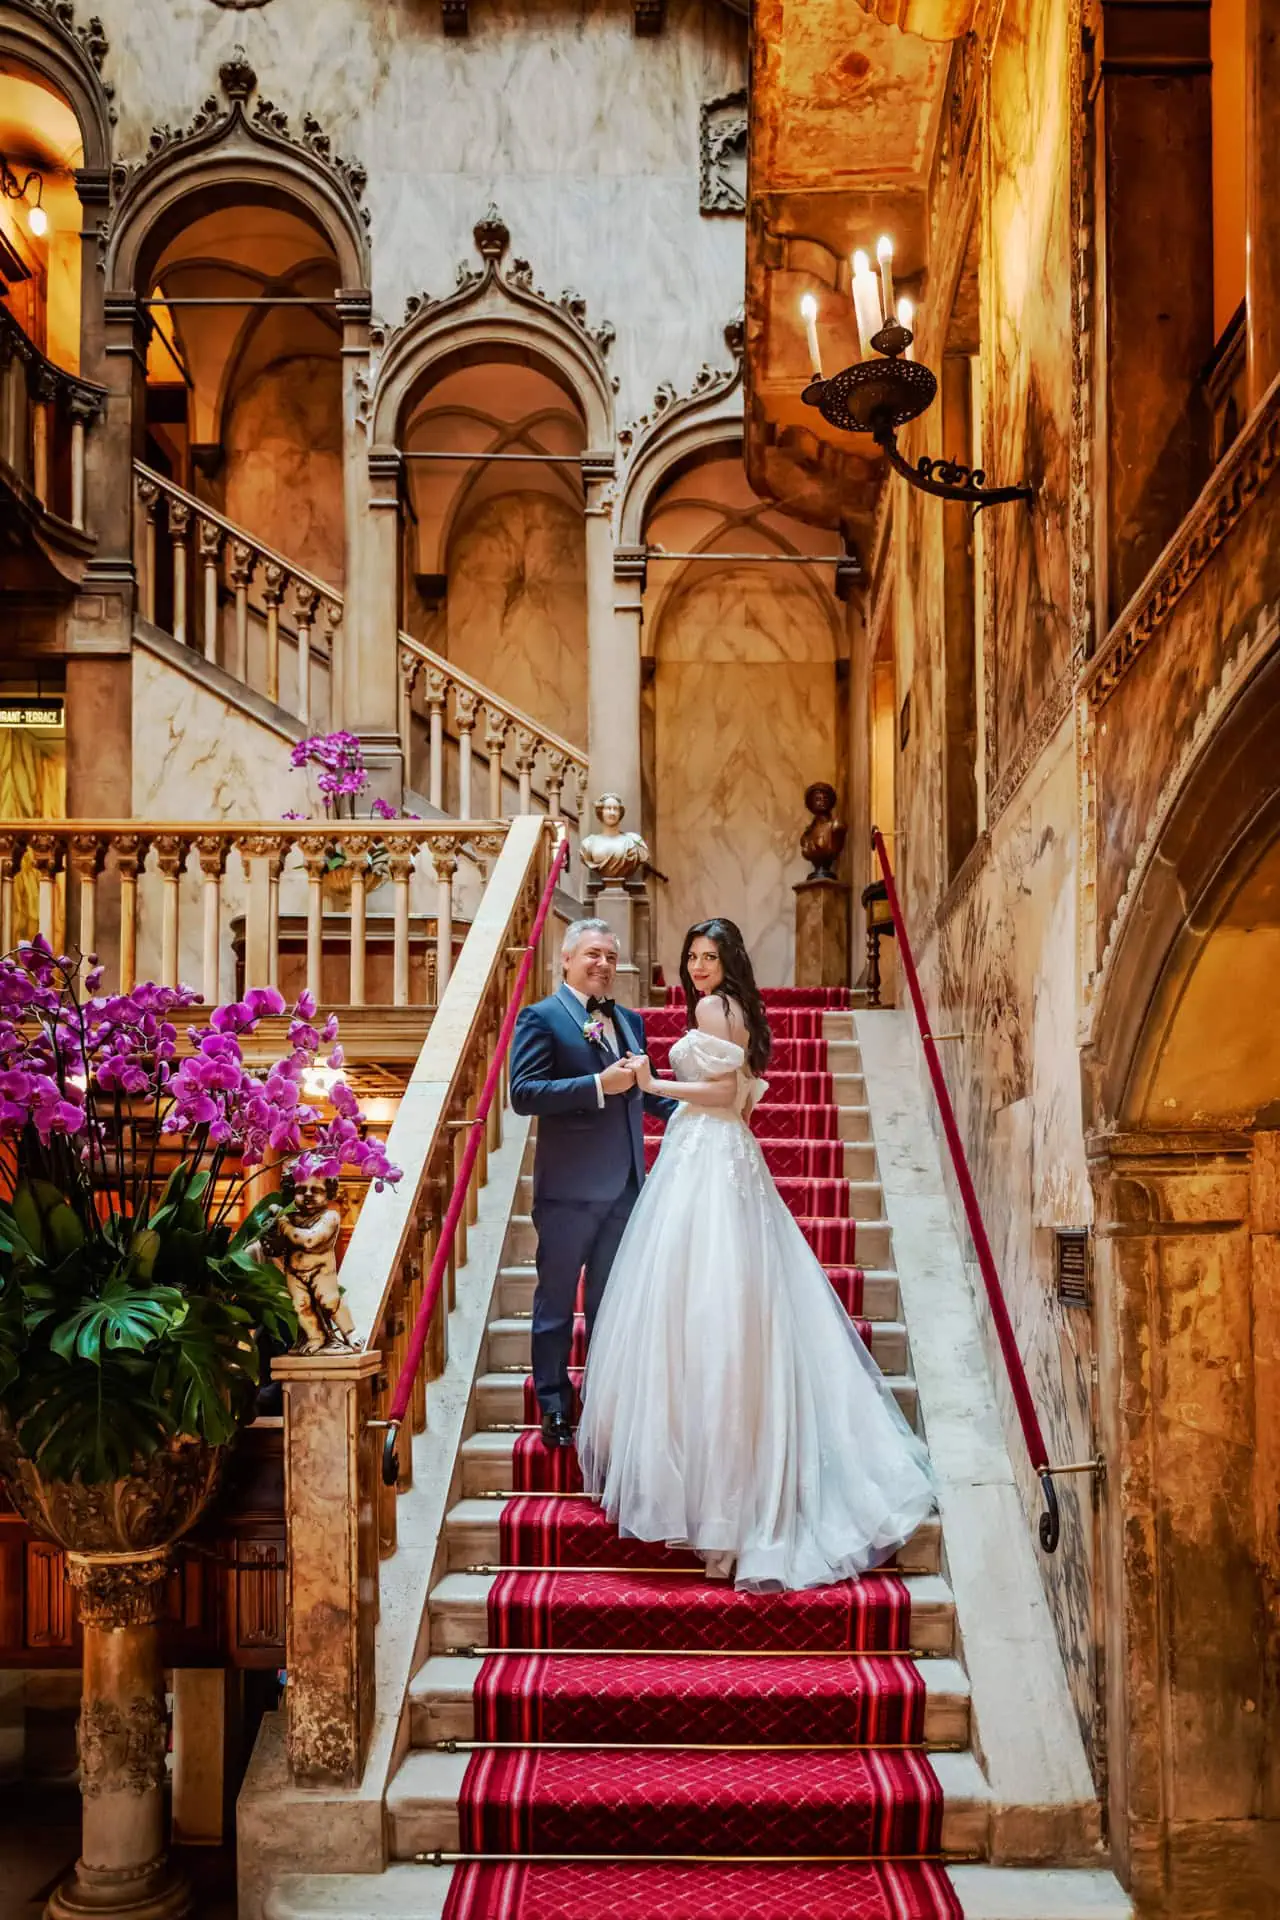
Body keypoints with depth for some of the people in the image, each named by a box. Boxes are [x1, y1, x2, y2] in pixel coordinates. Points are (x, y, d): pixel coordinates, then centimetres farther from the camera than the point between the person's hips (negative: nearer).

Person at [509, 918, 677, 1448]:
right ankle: (555, 1408, 18)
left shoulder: (630, 1021, 14)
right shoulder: (541, 1018, -7)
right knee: (556, 1301, 6)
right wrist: (599, 1086, -23)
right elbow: (523, 1092, -18)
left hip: (624, 1185, 6)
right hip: (569, 1187, -6)